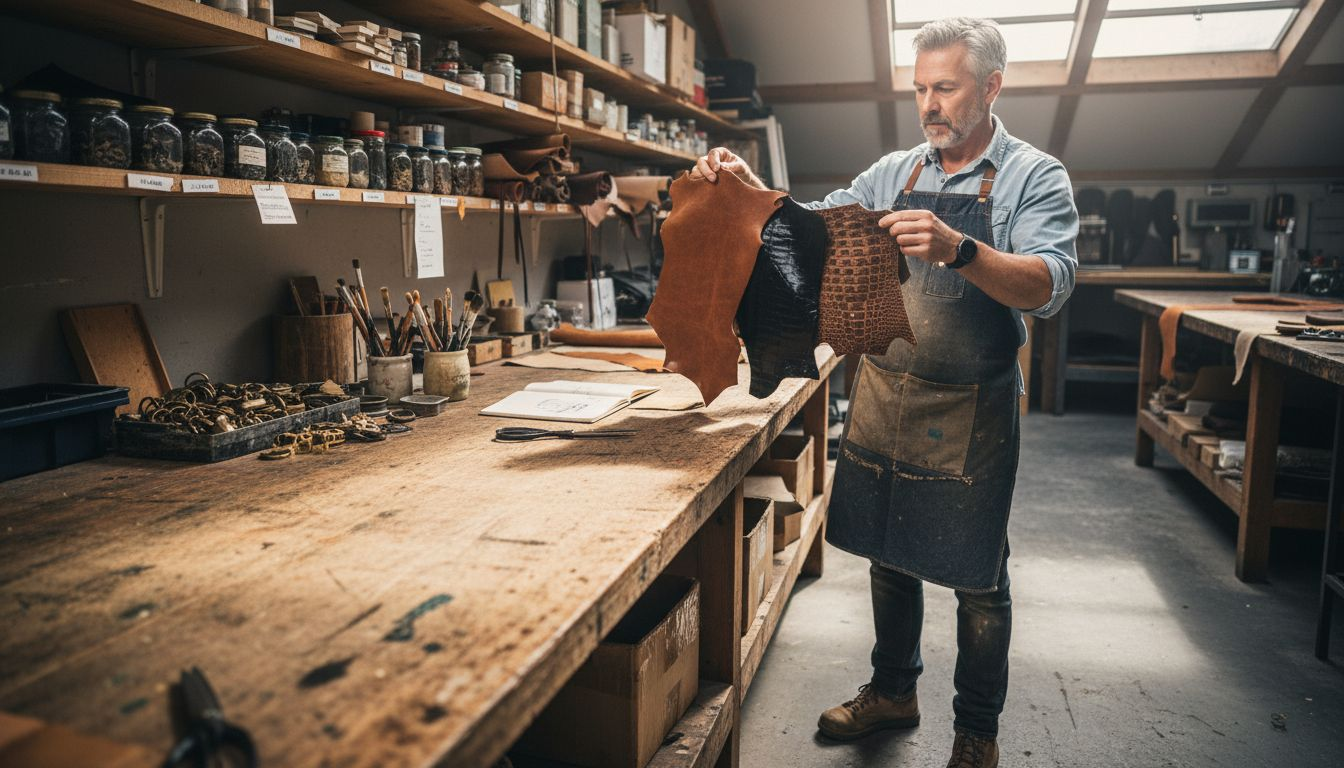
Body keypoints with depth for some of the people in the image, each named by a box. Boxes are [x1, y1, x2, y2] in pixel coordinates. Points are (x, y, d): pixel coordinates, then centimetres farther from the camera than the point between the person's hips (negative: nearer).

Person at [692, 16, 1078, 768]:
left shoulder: (1035, 177, -6)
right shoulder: (896, 171, 7)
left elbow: (1049, 286, -20)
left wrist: (958, 249, -37)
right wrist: (749, 187, -8)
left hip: (970, 410, -4)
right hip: (884, 396, 5)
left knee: (977, 577, 7)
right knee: (889, 553, 16)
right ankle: (894, 692, 37)